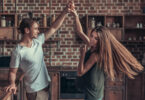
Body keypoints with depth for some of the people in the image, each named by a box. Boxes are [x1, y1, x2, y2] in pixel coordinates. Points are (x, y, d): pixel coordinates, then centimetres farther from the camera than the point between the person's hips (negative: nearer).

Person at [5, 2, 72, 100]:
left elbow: (54, 28, 1)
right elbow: (13, 71, -11)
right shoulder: (18, 51, -18)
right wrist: (12, 84, -31)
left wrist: (65, 12, -7)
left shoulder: (38, 41, 0)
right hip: (34, 91, -6)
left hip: (47, 85, 6)